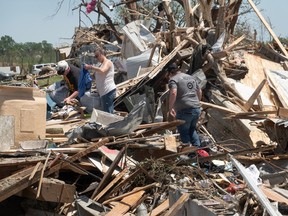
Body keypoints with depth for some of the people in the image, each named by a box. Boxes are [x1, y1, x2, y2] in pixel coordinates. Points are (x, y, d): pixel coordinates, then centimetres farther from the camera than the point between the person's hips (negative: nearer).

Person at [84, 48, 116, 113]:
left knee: (108, 113, -12)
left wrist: (91, 67, -22)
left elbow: (102, 71, -26)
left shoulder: (107, 62, -6)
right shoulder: (103, 64, 24)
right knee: (105, 112, 11)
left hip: (108, 91, -10)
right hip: (104, 92, 10)